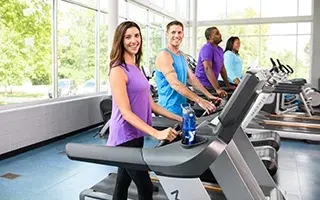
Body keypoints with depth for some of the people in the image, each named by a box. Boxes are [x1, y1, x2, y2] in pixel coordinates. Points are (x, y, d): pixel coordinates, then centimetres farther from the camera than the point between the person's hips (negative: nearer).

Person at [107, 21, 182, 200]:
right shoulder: (118, 70, -15)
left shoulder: (137, 68, 11)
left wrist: (179, 118, 8)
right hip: (125, 136, -8)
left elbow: (150, 104, 12)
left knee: (123, 184, 18)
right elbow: (126, 112, -22)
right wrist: (156, 133, -31)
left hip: (137, 134, 8)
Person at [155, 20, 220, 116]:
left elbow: (192, 77, 16)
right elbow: (175, 83, -25)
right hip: (169, 109, -8)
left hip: (182, 107, 8)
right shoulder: (164, 55, -16)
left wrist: (209, 95, 9)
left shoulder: (182, 55, 13)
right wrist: (199, 100, -29)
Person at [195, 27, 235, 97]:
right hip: (203, 85, -9)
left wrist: (228, 85, 14)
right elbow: (207, 69, -26)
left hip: (212, 84, 9)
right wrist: (217, 89, -32)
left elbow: (222, 68, 18)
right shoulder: (207, 48, -16)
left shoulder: (220, 50, 13)